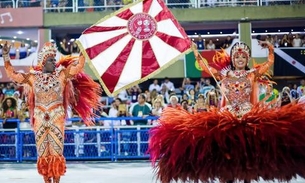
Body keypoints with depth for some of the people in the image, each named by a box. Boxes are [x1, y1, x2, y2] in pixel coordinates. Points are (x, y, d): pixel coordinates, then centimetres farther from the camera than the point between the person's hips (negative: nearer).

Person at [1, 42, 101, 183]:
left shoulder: (62, 74, 2)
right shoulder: (33, 77, 7)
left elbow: (79, 65, -5)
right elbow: (13, 74, 8)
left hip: (57, 119, -2)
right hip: (40, 120, 2)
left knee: (56, 151, -1)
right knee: (43, 152, 4)